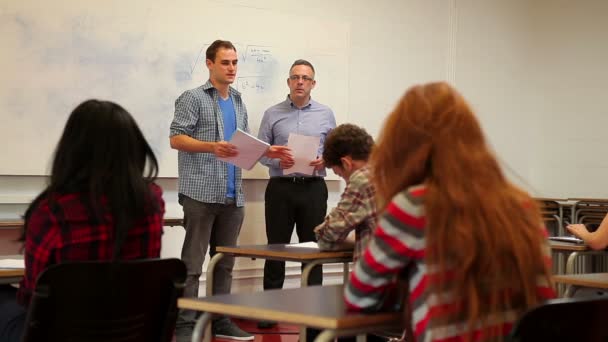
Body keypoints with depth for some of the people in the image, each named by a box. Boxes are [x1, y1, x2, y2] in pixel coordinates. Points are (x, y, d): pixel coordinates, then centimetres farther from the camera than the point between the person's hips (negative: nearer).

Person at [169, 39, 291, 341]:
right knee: (192, 263, -5)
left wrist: (269, 152, 5)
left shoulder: (238, 104, 19)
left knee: (225, 262, 11)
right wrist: (212, 147, -23)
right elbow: (176, 138, -10)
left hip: (233, 195, 7)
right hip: (201, 193, -7)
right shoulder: (193, 98, -3)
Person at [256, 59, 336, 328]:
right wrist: (277, 160, -15)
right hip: (280, 187, 0)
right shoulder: (272, 114, 6)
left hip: (313, 188, 1)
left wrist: (325, 160, -11)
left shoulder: (326, 114, 9)